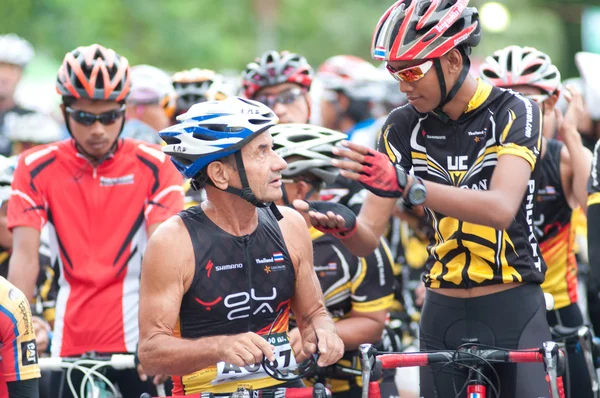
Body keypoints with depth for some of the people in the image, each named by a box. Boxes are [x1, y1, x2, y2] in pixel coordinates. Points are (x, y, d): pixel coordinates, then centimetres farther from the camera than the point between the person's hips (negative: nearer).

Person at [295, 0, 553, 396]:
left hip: (513, 310, -3)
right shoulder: (404, 125, 2)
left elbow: (501, 208, -27)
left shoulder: (514, 112, -9)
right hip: (444, 315, 3)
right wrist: (343, 226, -25)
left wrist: (406, 185, -39)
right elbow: (369, 238, 0)